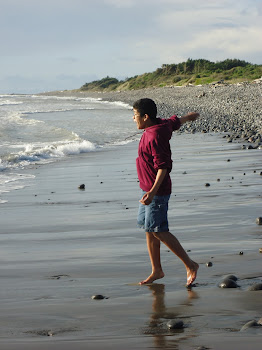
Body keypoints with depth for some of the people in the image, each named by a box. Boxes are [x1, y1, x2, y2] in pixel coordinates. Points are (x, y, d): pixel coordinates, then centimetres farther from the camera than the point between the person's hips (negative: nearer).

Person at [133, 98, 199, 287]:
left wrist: (153, 192, -37)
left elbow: (163, 167, -28)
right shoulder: (162, 125, 5)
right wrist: (188, 117, 49)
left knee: (158, 231, -8)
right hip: (148, 188, 10)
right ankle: (157, 270, 18)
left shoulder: (154, 137, -23)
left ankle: (190, 265, -1)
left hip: (157, 191, -10)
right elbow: (175, 122, 26)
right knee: (149, 230, 11)